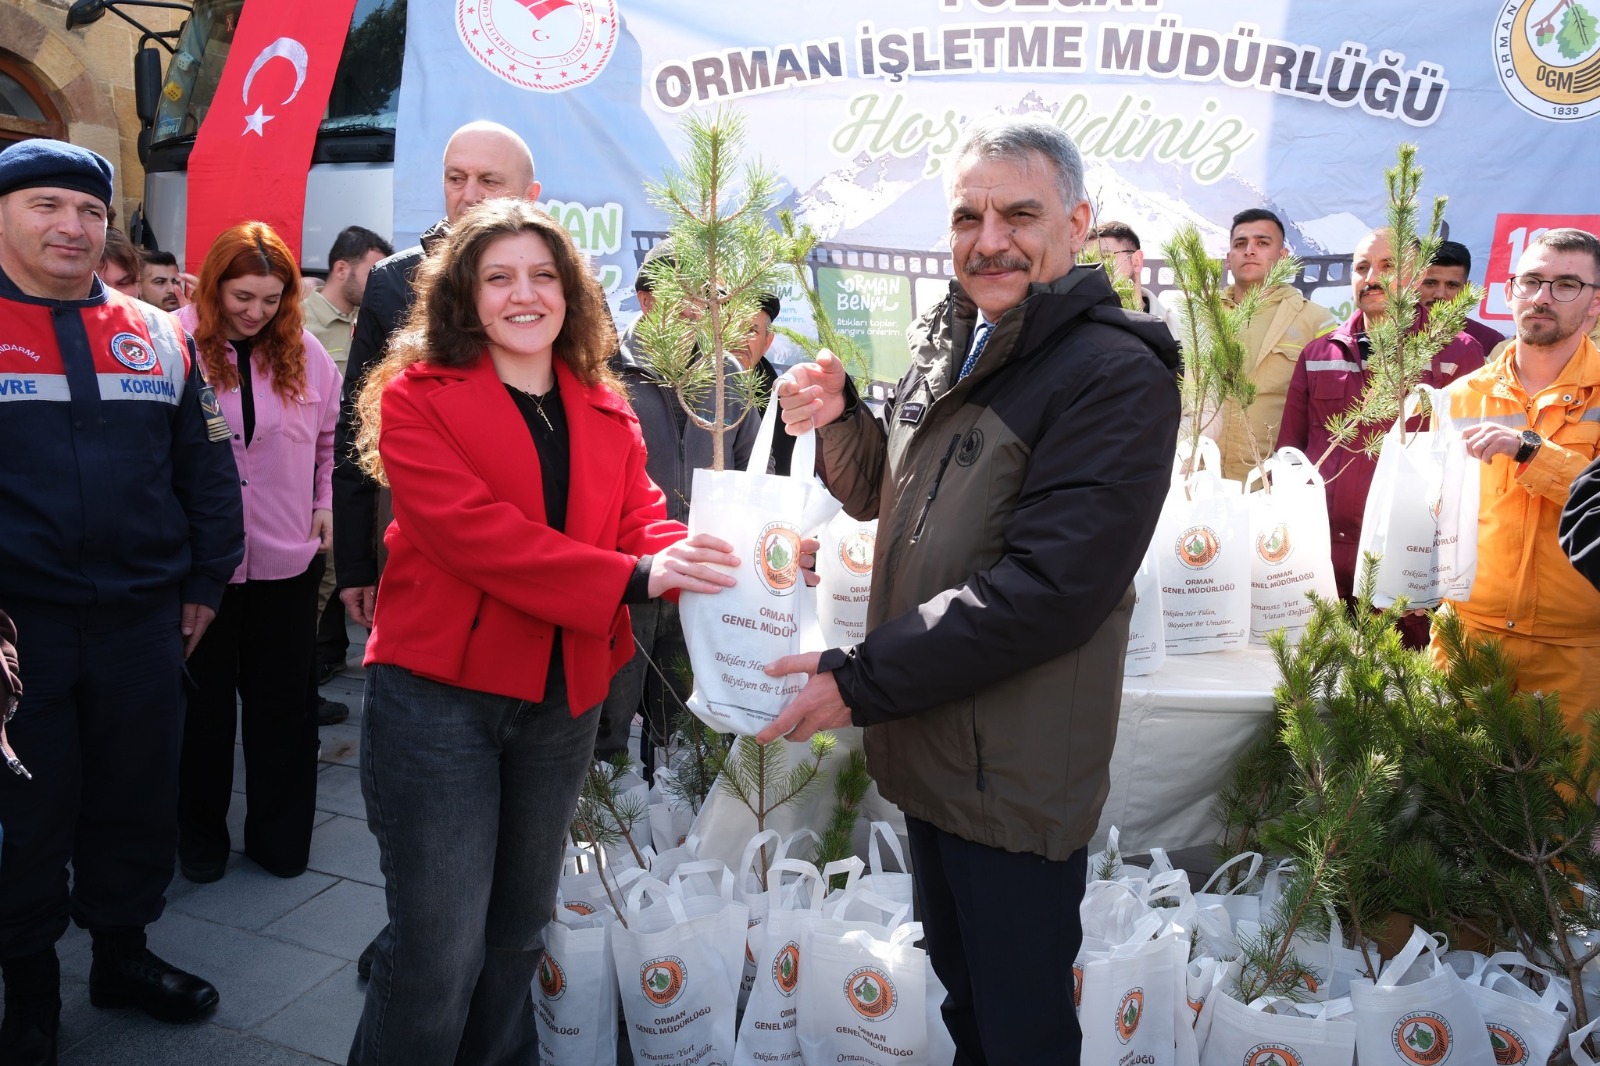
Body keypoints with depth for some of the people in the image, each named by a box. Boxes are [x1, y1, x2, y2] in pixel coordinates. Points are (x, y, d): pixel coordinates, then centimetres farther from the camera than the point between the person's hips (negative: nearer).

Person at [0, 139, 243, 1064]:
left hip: (143, 620, 3)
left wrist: (205, 583, 8)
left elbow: (206, 471, 10)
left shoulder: (158, 338, 7)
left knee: (138, 801, 14)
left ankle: (124, 954, 34)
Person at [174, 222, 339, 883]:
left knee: (282, 702, 12)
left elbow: (333, 436, 14)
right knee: (205, 701, 12)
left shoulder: (304, 352, 3)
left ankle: (279, 834, 27)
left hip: (287, 557, 3)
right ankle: (201, 833, 30)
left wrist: (328, 504, 7)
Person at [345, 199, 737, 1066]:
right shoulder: (416, 397, -6)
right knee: (438, 949, 0)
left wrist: (688, 557, -24)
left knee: (518, 932, 20)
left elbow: (641, 520, 1)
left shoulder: (606, 415, 11)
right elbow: (470, 528, -19)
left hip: (563, 700, 5)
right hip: (439, 694, -5)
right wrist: (633, 578, -28)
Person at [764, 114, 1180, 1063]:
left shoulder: (1116, 375, -17)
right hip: (925, 748, 8)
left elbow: (1047, 589, -25)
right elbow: (887, 495, 20)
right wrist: (836, 421, -2)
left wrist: (860, 680, -22)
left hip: (1016, 780, -7)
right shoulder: (949, 338, 9)